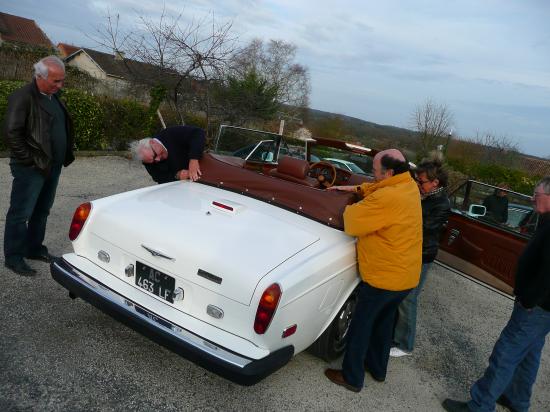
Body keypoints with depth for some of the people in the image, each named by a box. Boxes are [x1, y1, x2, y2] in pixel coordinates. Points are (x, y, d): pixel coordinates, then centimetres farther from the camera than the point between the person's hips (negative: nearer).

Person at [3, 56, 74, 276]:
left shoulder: (54, 96, 13)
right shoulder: (22, 97, -13)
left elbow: (64, 128, 20)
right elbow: (12, 134, -16)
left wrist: (66, 156, 11)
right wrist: (31, 160, -15)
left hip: (53, 166, 8)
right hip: (31, 169, -8)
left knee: (42, 211, 17)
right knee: (21, 213, 1)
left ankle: (34, 248, 30)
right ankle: (13, 257, 12)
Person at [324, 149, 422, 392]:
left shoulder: (387, 198, -29)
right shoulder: (410, 186, 0)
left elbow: (352, 223, -23)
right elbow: (376, 188, 19)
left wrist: (351, 206, -4)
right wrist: (354, 189, 11)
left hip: (383, 277, -8)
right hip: (406, 276, 9)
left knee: (361, 326, 9)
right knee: (384, 322, 24)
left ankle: (352, 378, 23)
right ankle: (377, 368, 41)